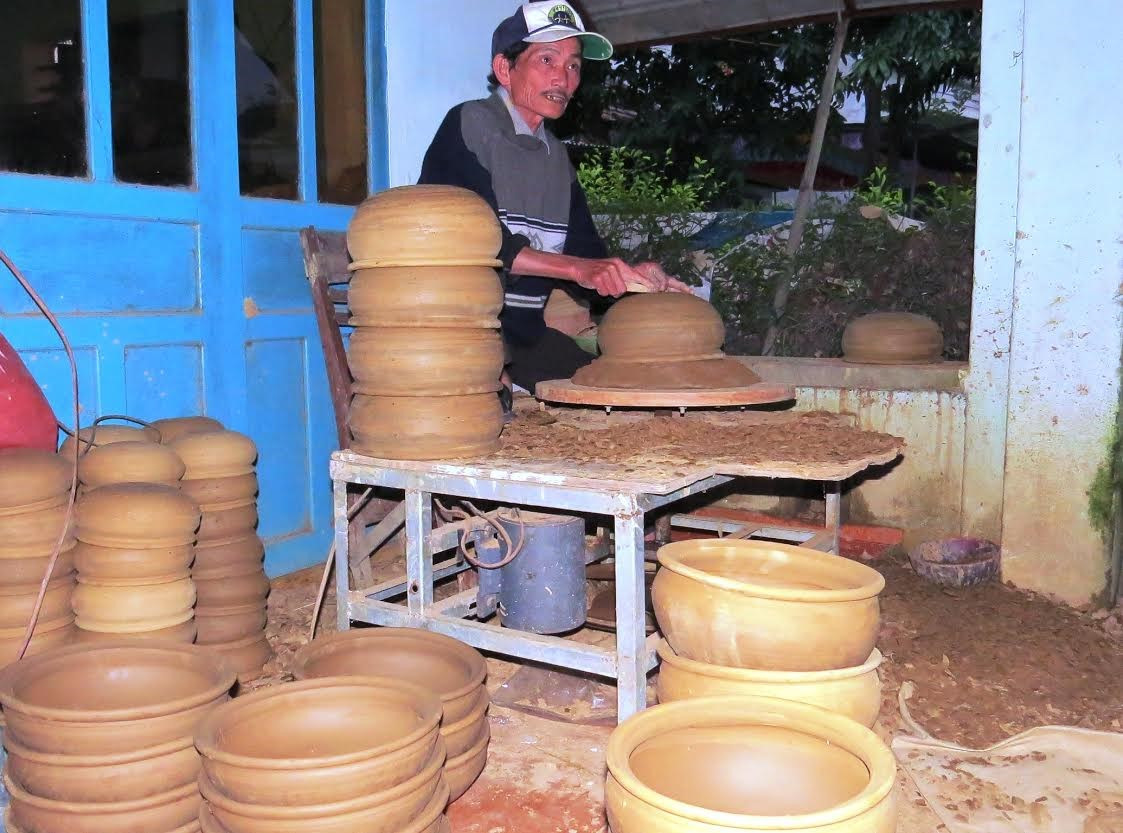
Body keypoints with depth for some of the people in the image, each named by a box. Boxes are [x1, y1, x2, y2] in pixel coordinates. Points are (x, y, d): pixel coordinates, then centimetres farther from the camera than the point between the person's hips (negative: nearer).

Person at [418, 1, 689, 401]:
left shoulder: (556, 156, 18)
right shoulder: (469, 126, -7)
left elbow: (584, 247, 15)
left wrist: (630, 275, -7)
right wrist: (577, 268, -26)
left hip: (527, 332, 8)